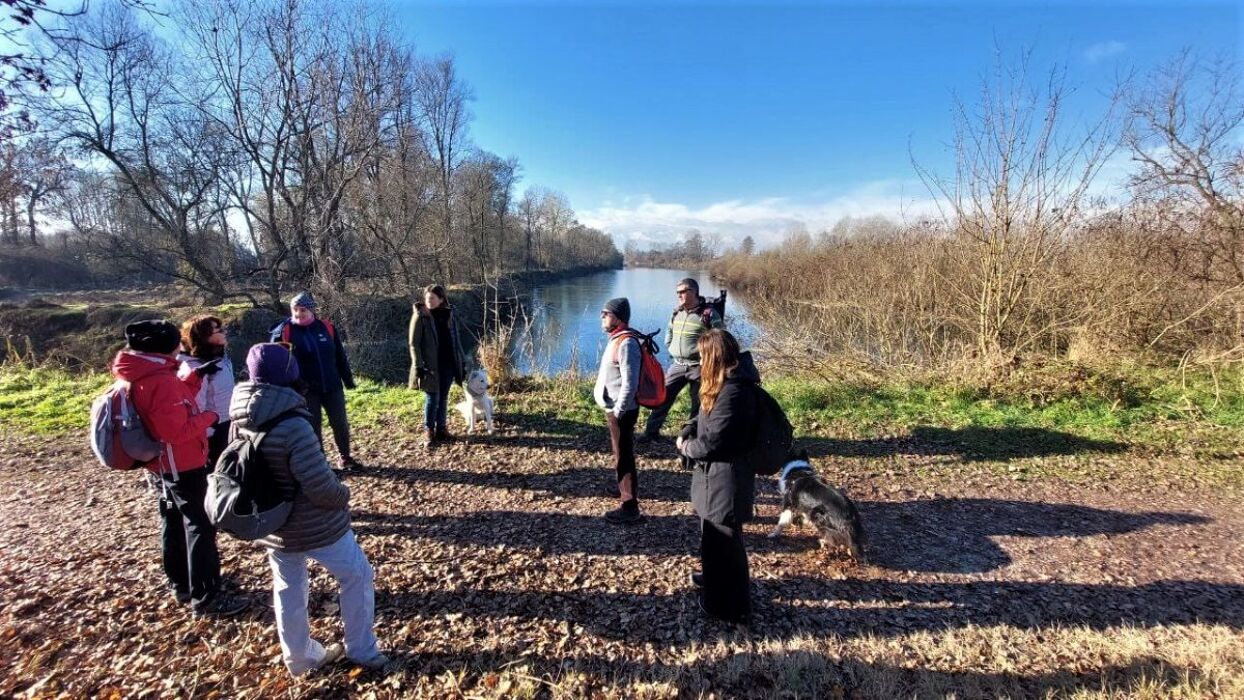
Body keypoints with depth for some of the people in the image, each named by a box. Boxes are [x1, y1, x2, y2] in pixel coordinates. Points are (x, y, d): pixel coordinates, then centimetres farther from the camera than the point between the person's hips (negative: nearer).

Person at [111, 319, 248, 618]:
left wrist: (196, 377, 7)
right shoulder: (160, 380, -26)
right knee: (200, 527, -2)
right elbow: (177, 430, -29)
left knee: (173, 523, 20)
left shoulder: (141, 375, 3)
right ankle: (206, 598, 5)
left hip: (162, 464, 10)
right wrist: (208, 417, -14)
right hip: (181, 465, -10)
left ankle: (181, 585, 35)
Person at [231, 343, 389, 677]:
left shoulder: (240, 423, -7)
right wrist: (344, 495, -9)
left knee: (288, 591, 23)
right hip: (315, 527, -7)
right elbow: (322, 488, -30)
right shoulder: (293, 426, -31)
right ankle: (361, 650, 27)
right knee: (357, 575, 14)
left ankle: (299, 657, 41)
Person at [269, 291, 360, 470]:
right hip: (305, 390, -2)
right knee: (313, 428, 9)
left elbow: (340, 356, 6)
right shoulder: (283, 332, -7)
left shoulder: (327, 327, -1)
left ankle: (344, 456, 29)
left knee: (340, 424, 10)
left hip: (332, 387, 2)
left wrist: (348, 380, 8)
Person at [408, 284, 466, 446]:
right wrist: (418, 366, -15)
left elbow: (455, 341, 11)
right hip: (430, 365, -4)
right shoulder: (420, 316, -6)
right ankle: (429, 431, 17)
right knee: (432, 398, 2)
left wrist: (461, 363, 8)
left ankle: (441, 428, 24)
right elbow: (414, 343, -7)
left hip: (448, 364, 4)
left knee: (443, 398, 12)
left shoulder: (448, 315, 6)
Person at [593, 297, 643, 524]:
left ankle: (630, 508, 11)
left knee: (624, 458, 0)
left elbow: (630, 383, -26)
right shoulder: (617, 339, 9)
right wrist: (613, 410, 18)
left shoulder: (626, 343, -22)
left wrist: (618, 412, -21)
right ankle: (627, 493, 40)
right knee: (621, 456, 23)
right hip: (614, 409, 10)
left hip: (621, 411, -10)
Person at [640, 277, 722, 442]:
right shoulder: (676, 312, 6)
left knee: (698, 404, 8)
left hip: (699, 367, -5)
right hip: (677, 365, 5)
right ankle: (651, 431, 16)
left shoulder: (709, 313, -12)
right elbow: (669, 331, 23)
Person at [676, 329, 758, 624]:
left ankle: (731, 606, 27)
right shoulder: (727, 383, 4)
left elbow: (713, 441, -26)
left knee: (724, 538, 8)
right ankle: (712, 575, 51)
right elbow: (705, 418, 14)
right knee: (712, 531, 28)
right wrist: (687, 434, -2)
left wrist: (687, 448, -9)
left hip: (726, 476, -10)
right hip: (717, 472, 10)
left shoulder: (733, 391, -29)